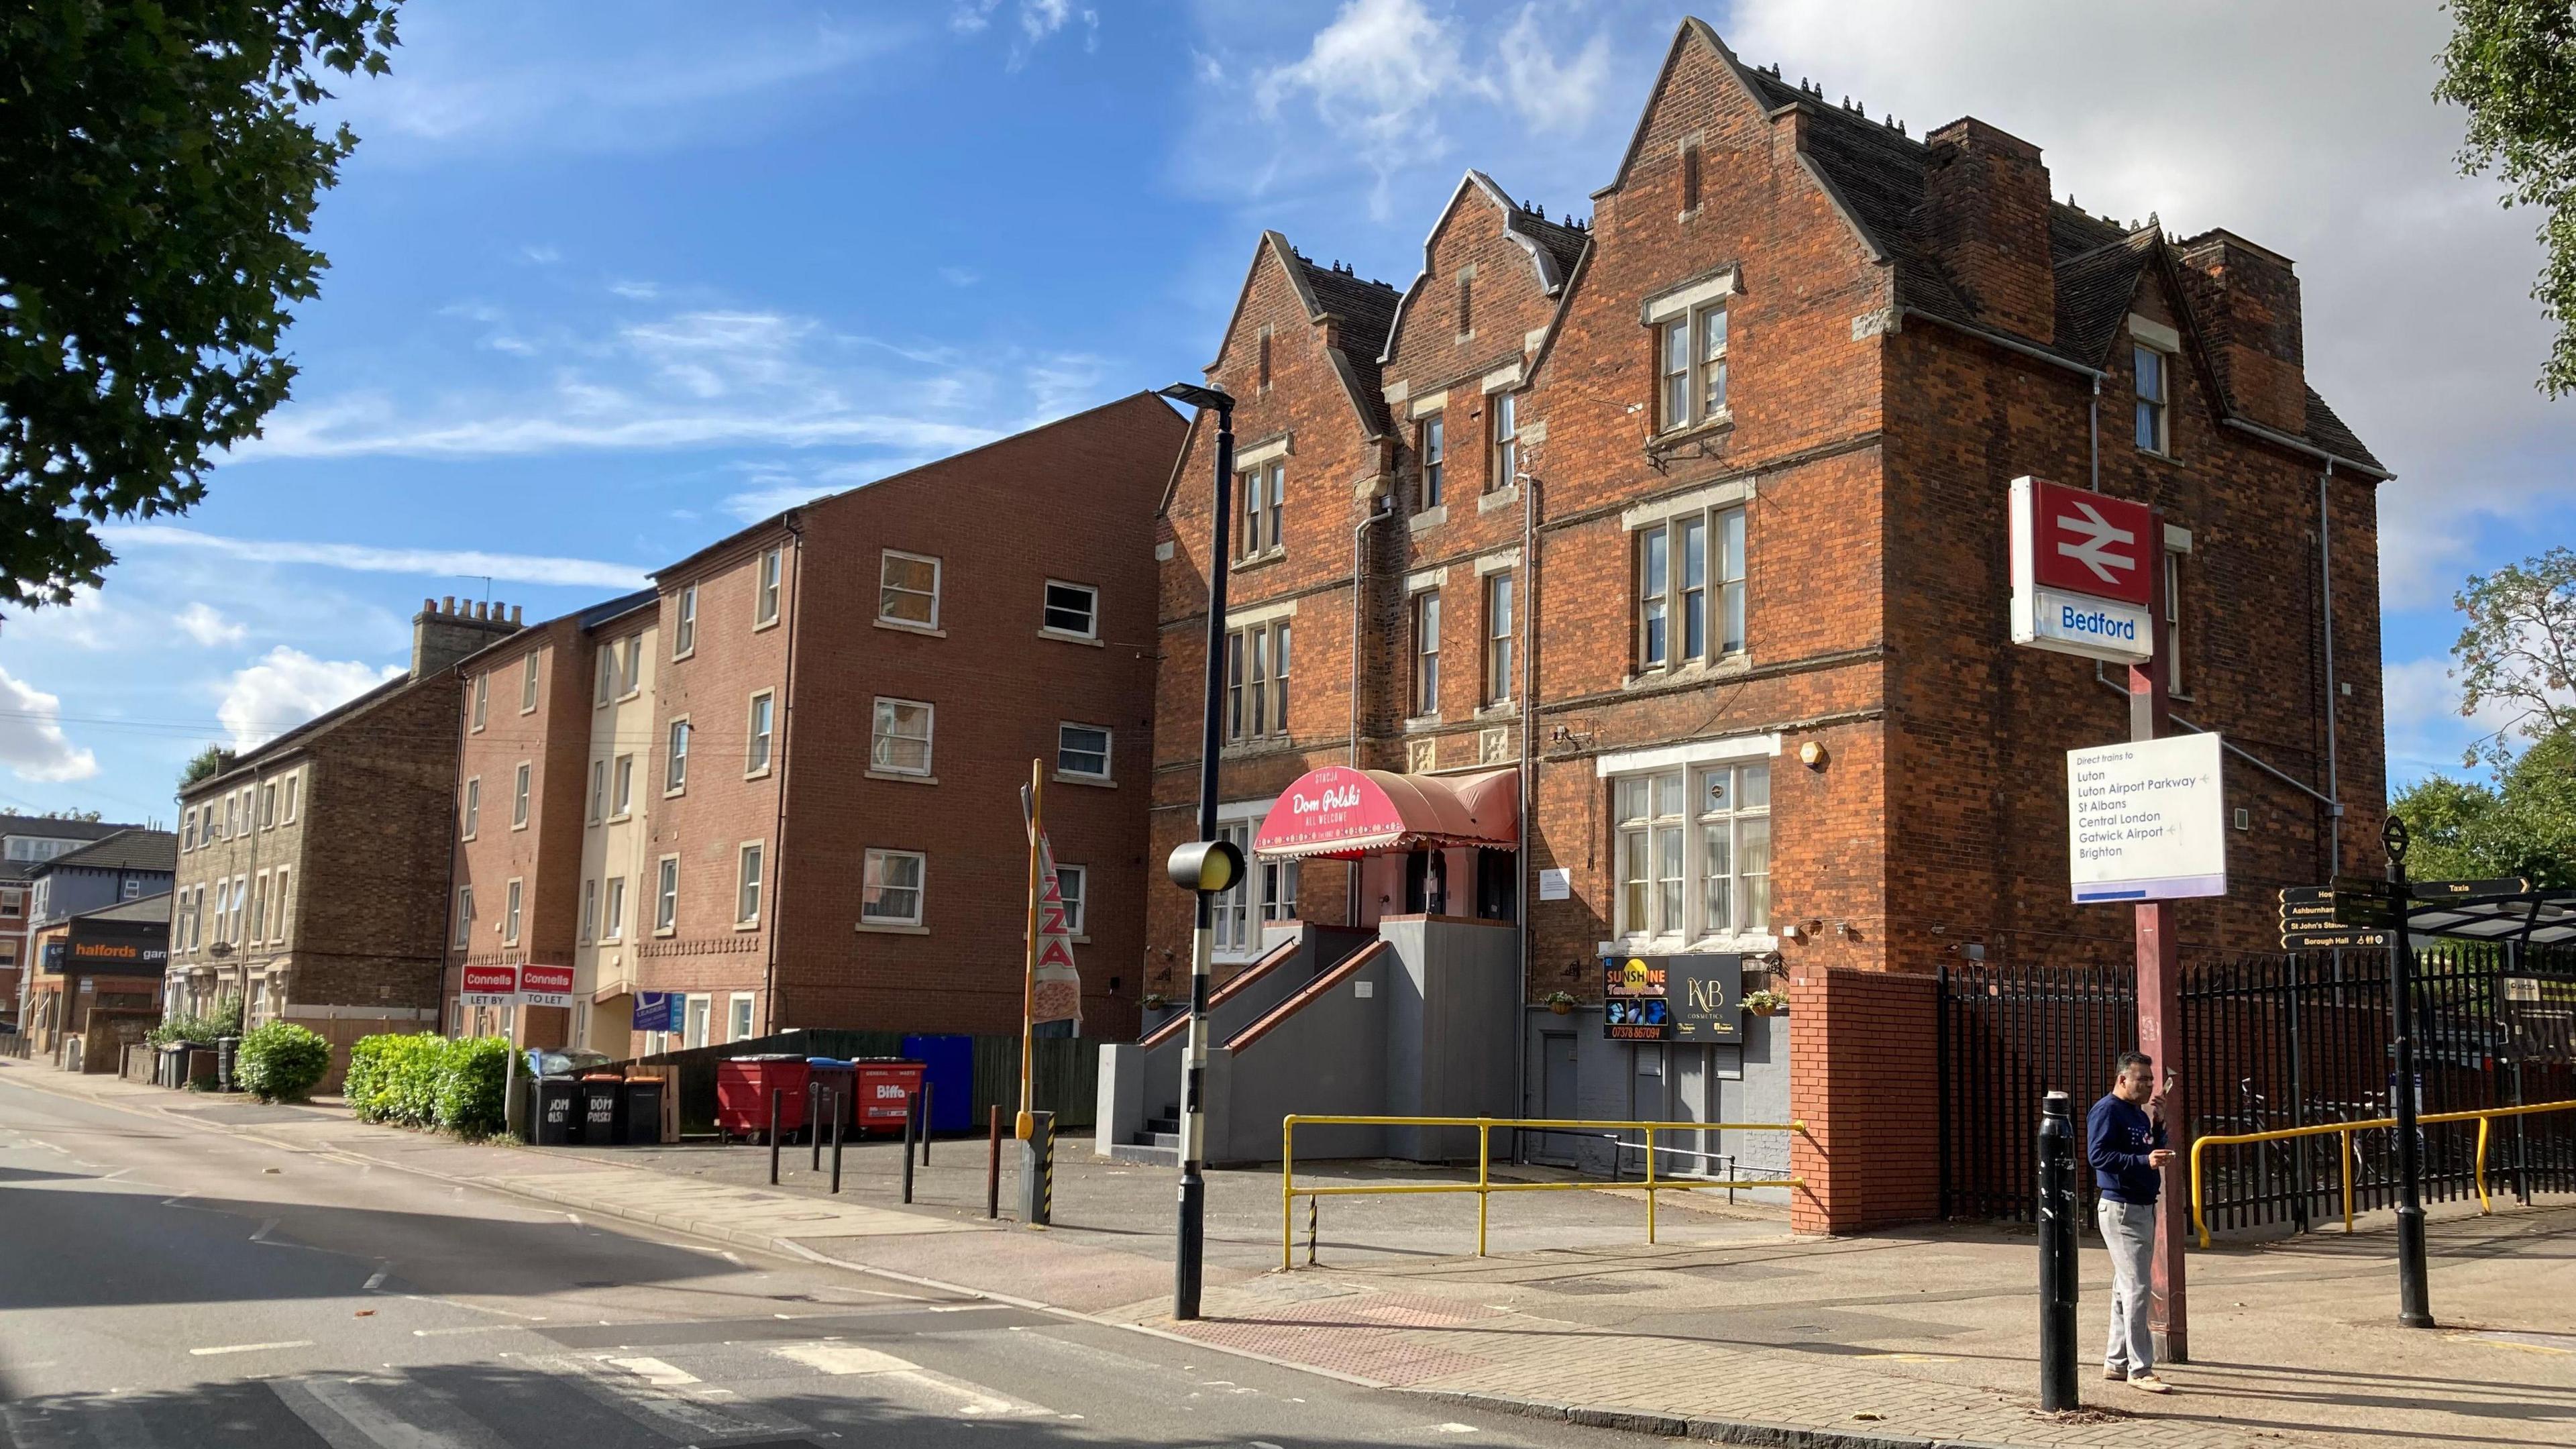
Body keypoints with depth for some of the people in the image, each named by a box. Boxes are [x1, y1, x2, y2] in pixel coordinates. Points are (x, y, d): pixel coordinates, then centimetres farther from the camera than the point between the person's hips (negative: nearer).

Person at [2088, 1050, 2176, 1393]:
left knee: (2127, 1287, 14)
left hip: (2144, 1207, 10)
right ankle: (2139, 1369, -9)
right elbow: (2097, 1155, -21)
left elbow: (2154, 1152, 19)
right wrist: (2144, 1161, -28)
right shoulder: (2106, 1111, -12)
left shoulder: (2139, 1113, 16)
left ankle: (2116, 1361, 21)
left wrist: (2158, 1124, 5)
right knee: (2136, 1288, -11)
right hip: (2120, 1209, -10)